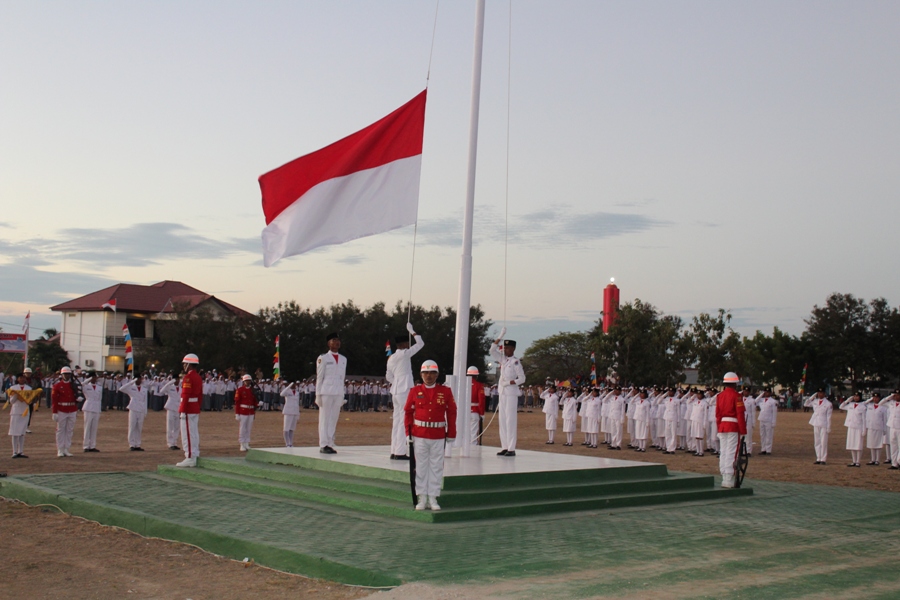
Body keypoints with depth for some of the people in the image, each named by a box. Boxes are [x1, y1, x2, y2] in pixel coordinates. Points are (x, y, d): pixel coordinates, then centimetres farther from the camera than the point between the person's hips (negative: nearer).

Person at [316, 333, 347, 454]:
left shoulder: (343, 359, 15)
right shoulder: (323, 358, -1)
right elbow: (319, 378, -2)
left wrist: (342, 395, 12)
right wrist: (318, 395, -6)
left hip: (338, 393, 5)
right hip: (326, 392, -5)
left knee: (333, 420, 5)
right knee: (324, 419, -3)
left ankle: (330, 445, 9)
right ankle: (323, 445, -1)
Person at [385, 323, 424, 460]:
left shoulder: (391, 358, 13)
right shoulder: (404, 354, -10)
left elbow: (388, 377, 20)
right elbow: (420, 344, -4)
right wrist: (412, 331, 5)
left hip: (396, 391, 8)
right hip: (405, 391, -8)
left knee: (396, 421, 10)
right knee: (404, 422, -6)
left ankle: (394, 451, 12)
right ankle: (400, 452, -8)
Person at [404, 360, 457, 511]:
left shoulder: (445, 391, 2)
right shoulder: (415, 391, 3)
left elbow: (451, 413, 5)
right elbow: (408, 412, 5)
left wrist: (451, 434, 2)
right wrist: (408, 433, -1)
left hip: (439, 436, 0)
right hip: (420, 435, 0)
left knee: (436, 468, 4)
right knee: (421, 467, 5)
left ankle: (433, 498, 11)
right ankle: (422, 499, 11)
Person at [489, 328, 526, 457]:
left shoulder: (515, 362, -7)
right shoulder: (502, 358, 12)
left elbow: (522, 378, -7)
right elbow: (492, 350, 10)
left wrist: (509, 382, -16)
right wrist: (500, 336, 4)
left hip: (511, 393, -7)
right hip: (502, 392, 7)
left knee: (510, 420, -9)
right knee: (502, 420, 6)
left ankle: (511, 449, -9)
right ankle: (504, 447, 10)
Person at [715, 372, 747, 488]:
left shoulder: (719, 395, 11)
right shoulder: (736, 396, -10)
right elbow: (740, 414, -12)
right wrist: (743, 431, -9)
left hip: (722, 426, 7)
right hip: (733, 427, -7)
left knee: (723, 453, 9)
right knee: (732, 453, -6)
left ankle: (725, 479, 12)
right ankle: (729, 481, -7)